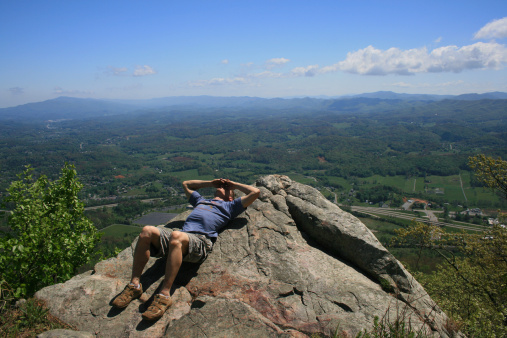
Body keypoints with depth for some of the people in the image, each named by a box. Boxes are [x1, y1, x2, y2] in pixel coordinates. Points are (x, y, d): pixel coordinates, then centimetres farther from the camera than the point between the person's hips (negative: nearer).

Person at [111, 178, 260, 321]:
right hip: (182, 234, 6)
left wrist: (234, 185, 32)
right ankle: (134, 285, -18)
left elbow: (255, 192, 20)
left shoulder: (230, 206, 27)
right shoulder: (201, 200, 42)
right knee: (147, 231, -21)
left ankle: (164, 295, -39)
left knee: (176, 236, -39)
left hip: (201, 240, -5)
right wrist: (210, 183, 50)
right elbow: (186, 184, 57)